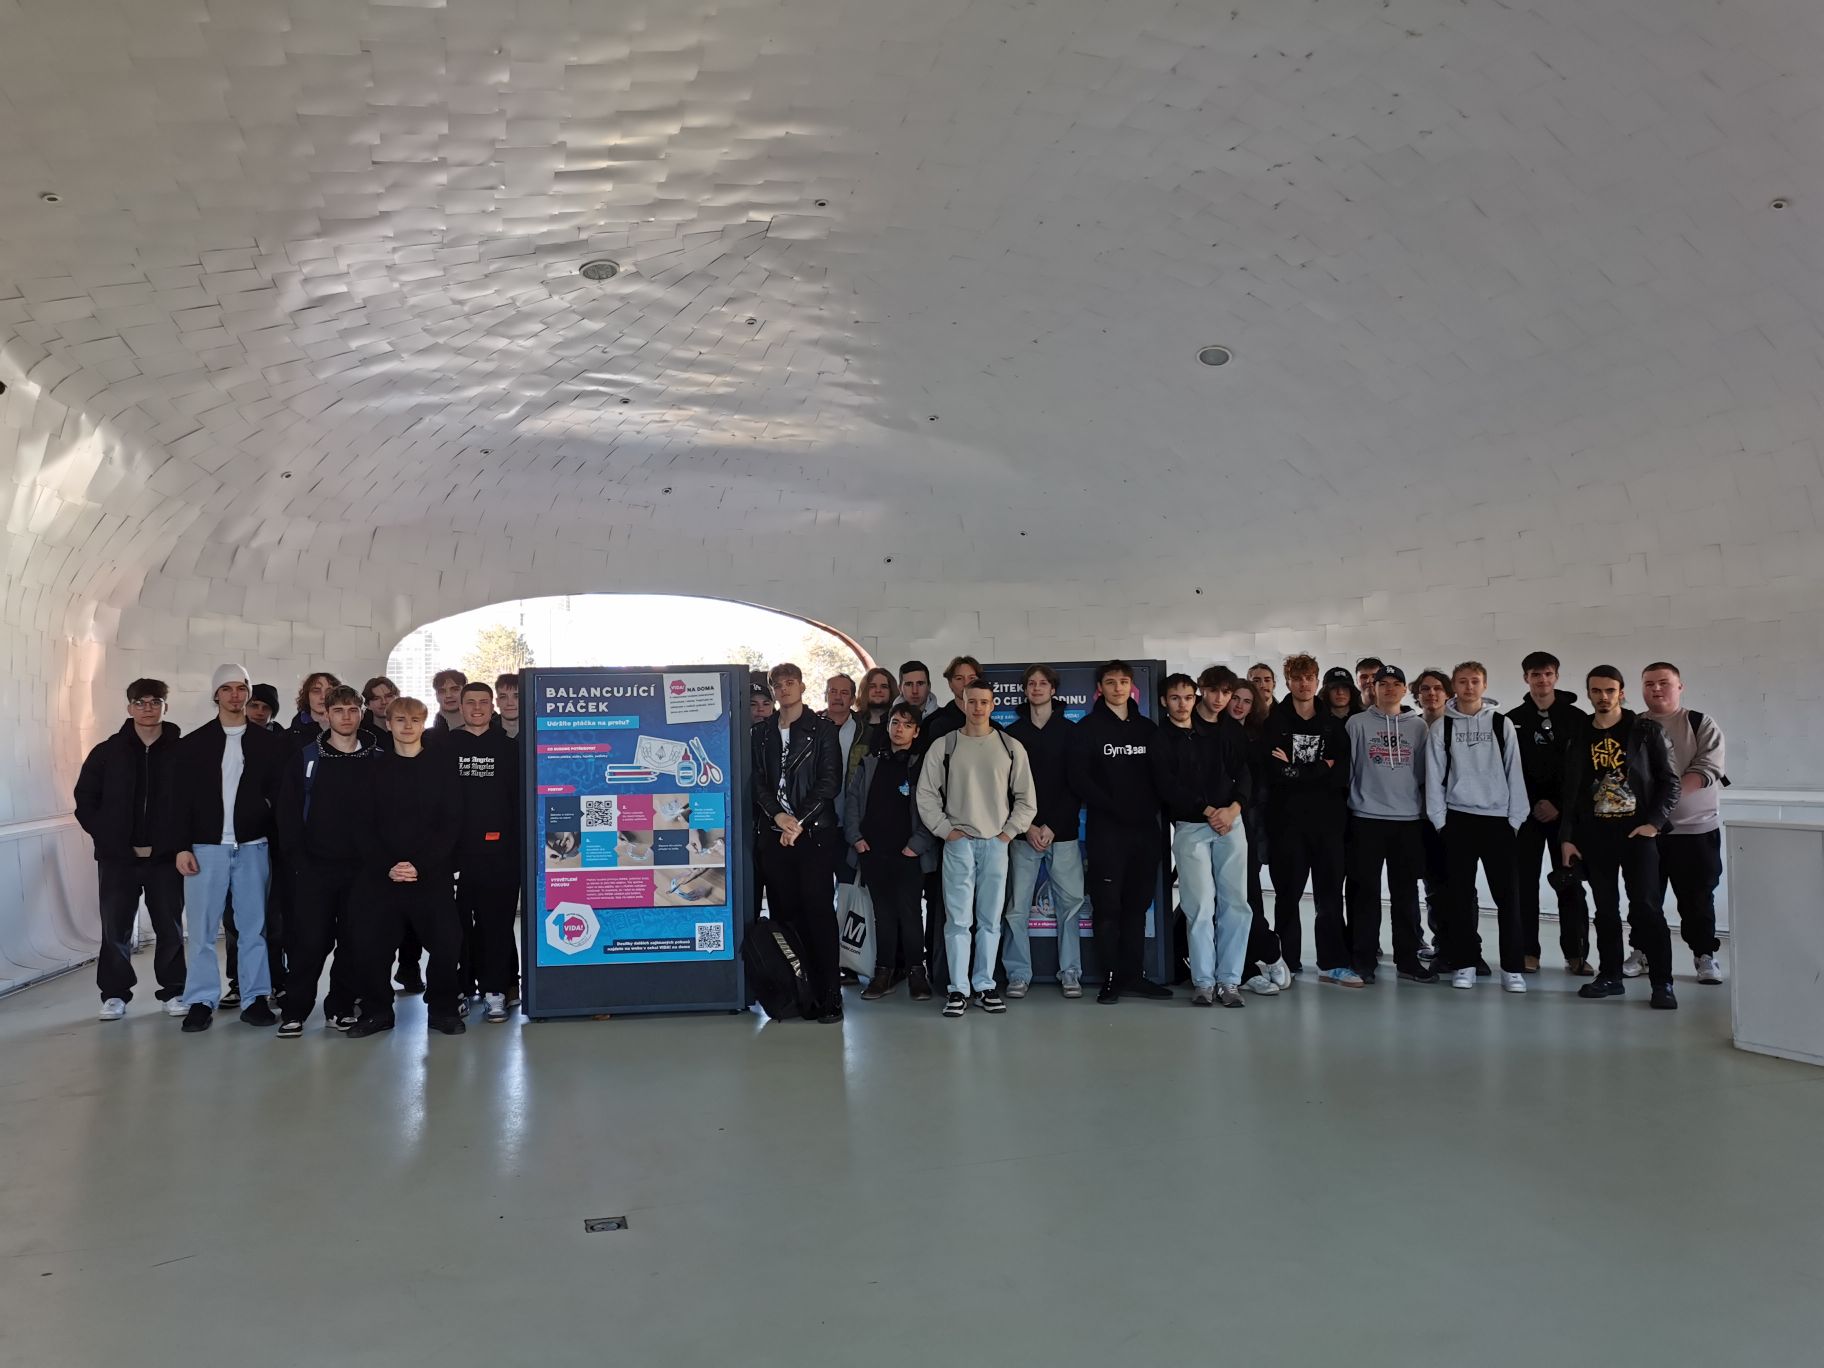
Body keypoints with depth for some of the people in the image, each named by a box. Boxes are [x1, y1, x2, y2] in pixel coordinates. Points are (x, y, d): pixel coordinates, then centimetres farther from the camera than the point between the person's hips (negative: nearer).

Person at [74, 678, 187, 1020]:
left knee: (170, 928, 5)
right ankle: (114, 994, 16)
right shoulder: (108, 752, 3)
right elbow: (85, 800, 6)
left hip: (165, 857, -1)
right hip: (117, 857, 1)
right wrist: (108, 837, -3)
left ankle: (173, 991, 16)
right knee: (115, 928, 5)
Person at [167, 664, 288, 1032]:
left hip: (253, 847, 0)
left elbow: (281, 795, 4)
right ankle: (201, 1001, 11)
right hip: (206, 847, 0)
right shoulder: (193, 743, 4)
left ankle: (256, 998, 12)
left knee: (254, 926, 5)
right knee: (202, 928, 2)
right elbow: (180, 799, 2)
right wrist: (181, 846, -5)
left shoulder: (268, 743, 6)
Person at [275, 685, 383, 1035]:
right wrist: (297, 858, -6)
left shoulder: (379, 759, 5)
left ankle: (341, 1007, 19)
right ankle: (294, 1011, 9)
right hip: (315, 866, -1)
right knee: (309, 941, -4)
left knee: (355, 941, 4)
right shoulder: (305, 758, 3)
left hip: (362, 867, 1)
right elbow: (288, 812, 2)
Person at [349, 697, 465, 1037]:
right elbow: (364, 825, 3)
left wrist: (421, 865, -11)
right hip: (382, 877, 1)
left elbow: (452, 823, -2)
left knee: (446, 943, -6)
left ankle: (442, 1009, 12)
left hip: (432, 876, -1)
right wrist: (386, 866, -10)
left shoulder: (442, 764, 4)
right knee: (370, 945, -3)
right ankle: (376, 1011, 16)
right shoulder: (376, 768, 8)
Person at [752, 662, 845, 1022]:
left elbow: (829, 781, -3)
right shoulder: (762, 734, 15)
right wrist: (778, 816, -8)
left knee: (819, 911, -6)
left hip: (814, 832, -4)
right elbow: (757, 781, 9)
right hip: (774, 833, 4)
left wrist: (799, 822, -11)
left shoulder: (822, 730, 4)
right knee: (784, 912, 2)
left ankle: (829, 995, -5)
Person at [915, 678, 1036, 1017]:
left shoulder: (1011, 747, 6)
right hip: (958, 843, -1)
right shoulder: (943, 747, 3)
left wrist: (1009, 831, 0)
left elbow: (1026, 798, 8)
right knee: (958, 919, -3)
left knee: (990, 919, 6)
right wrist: (946, 829, -3)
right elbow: (926, 795, 4)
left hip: (996, 843, 1)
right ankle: (958, 989, 3)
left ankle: (984, 985, 14)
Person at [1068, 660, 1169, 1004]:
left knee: (1137, 905, 8)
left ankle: (1134, 975, 15)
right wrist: (1113, 808, -12)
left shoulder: (1147, 728, 13)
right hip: (1106, 830, -4)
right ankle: (1111, 977, 3)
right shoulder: (1088, 728, 1)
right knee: (1108, 905, -3)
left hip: (1146, 829, 4)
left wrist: (1152, 807, -4)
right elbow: (1078, 777, -6)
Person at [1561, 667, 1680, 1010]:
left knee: (1647, 907, -8)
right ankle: (1610, 976, 17)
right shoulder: (1579, 735, 8)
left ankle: (1662, 983, -3)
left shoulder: (1646, 730, 0)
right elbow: (1570, 789, 10)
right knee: (1605, 908, 8)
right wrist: (1567, 837, 5)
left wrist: (1654, 823, -10)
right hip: (1594, 835, 3)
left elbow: (1669, 780, 0)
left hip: (1638, 832, -3)